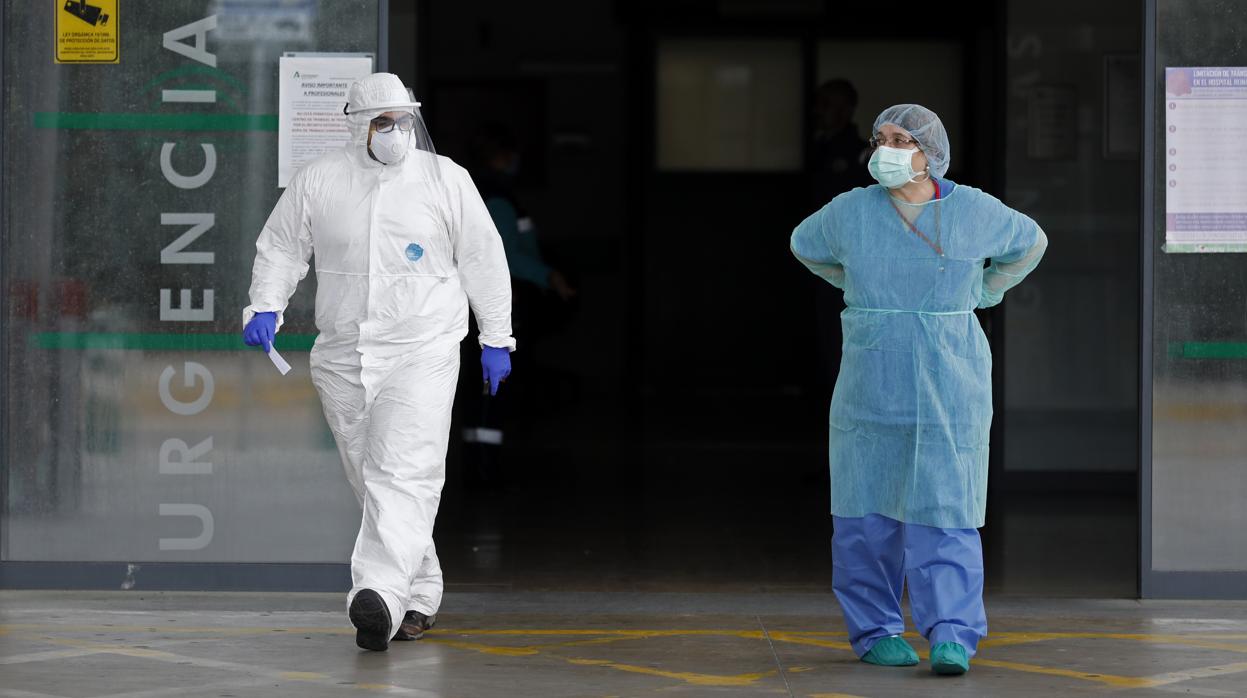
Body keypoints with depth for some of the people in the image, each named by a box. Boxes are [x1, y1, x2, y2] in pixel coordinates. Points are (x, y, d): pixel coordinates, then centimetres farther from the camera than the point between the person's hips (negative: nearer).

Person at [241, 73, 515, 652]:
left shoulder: (445, 180, 0)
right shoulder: (317, 182, 3)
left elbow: (483, 260, 7)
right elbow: (281, 247, 13)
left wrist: (495, 339, 7)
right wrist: (266, 306, -3)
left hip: (421, 352, -4)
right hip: (341, 357, 4)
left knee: (402, 476, -20)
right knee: (370, 481, 10)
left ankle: (379, 596, -34)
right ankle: (420, 594, 25)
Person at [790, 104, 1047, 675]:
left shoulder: (973, 211, -4)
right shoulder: (851, 212, -3)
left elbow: (1029, 242, 14)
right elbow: (806, 245, 17)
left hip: (948, 387, -1)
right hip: (872, 386, 1)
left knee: (943, 512, -7)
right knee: (869, 511, 4)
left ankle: (953, 638, -7)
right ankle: (874, 631, 16)